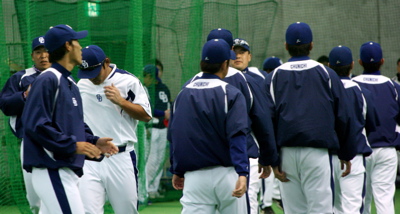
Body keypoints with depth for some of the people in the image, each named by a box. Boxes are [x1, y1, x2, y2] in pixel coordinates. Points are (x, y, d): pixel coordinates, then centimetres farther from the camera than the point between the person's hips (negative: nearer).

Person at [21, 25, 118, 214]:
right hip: (52, 171, -10)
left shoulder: (70, 83, 19)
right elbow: (35, 125, -19)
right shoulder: (48, 80, -11)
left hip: (66, 172, 10)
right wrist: (72, 146, -20)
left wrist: (93, 141, 8)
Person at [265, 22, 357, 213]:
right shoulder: (326, 74, 5)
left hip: (286, 153, 2)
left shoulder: (274, 77, 8)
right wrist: (346, 155, 12)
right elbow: (343, 118, 5)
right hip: (317, 152, -2)